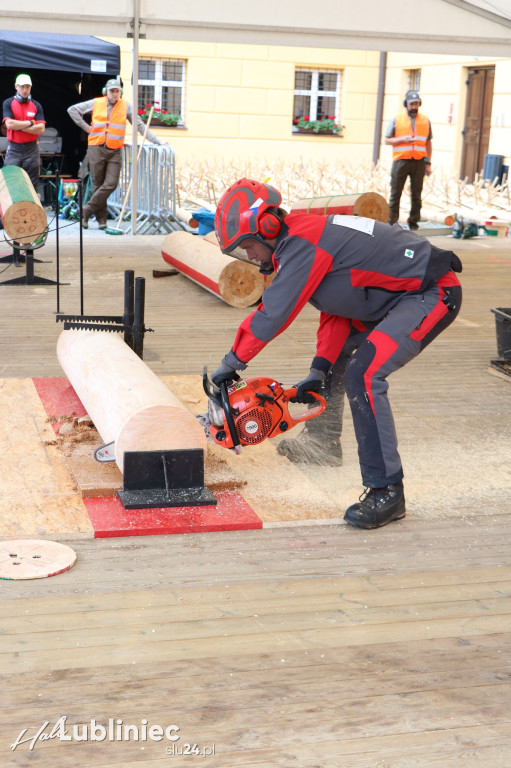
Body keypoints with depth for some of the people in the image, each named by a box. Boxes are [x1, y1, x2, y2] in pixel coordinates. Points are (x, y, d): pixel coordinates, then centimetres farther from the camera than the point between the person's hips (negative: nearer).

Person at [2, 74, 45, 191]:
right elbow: (9, 124, -12)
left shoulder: (36, 105, 8)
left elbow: (41, 129, -4)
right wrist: (30, 123, -7)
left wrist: (19, 126, -9)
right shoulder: (8, 103, 3)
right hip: (13, 149, -1)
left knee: (32, 183, 2)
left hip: (31, 148, 1)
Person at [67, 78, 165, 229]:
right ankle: (101, 219, 9)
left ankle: (86, 211, -2)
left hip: (114, 151, 1)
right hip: (96, 149, 0)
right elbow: (72, 110, 13)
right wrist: (85, 127, 4)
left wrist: (157, 141, 1)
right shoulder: (96, 103, 5)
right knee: (98, 184, 1)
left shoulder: (126, 106, 6)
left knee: (111, 184, -12)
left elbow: (140, 125, 7)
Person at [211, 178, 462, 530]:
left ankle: (387, 491, -18)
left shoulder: (301, 244, -20)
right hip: (399, 294, 11)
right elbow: (335, 312, 10)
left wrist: (231, 363, -10)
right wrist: (319, 370, 3)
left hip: (434, 293, -11)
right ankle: (324, 439, 40)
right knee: (335, 347, 23)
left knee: (364, 375, -24)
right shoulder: (302, 239, 11)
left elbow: (271, 316, -22)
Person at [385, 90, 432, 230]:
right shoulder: (397, 119, 5)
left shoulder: (425, 120, 12)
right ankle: (392, 222, 5)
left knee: (416, 194, 4)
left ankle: (414, 222, 11)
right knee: (395, 193, 0)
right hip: (400, 161, -2)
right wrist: (403, 139, -12)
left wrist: (428, 163, 8)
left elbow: (428, 143, 15)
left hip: (419, 162, 2)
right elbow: (387, 140, 4)